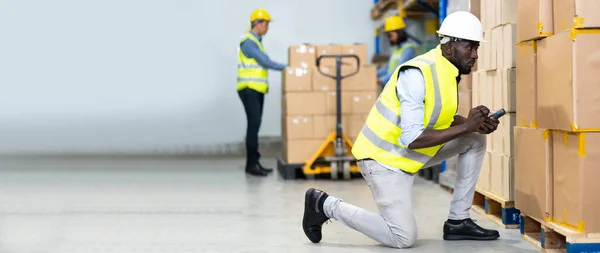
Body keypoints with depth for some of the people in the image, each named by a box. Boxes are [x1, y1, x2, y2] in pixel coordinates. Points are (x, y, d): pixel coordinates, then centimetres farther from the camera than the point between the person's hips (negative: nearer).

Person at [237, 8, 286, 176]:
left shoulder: (256, 41, 19)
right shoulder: (248, 41, -13)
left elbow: (263, 63, 15)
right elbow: (265, 62, -19)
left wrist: (283, 67, 4)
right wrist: (284, 68, -14)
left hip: (257, 90, 10)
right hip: (249, 90, -10)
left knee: (255, 125, 7)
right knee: (254, 124, -12)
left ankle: (253, 163, 9)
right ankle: (252, 164, -11)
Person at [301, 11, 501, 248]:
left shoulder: (448, 69, 1)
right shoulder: (417, 74, -26)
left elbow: (444, 118, 13)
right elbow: (412, 139, -29)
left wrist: (478, 125, -7)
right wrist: (466, 126, -25)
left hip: (408, 155, 9)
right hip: (384, 158, -9)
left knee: (475, 140, 6)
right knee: (403, 238, -9)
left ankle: (458, 221, 11)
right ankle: (326, 205, 4)